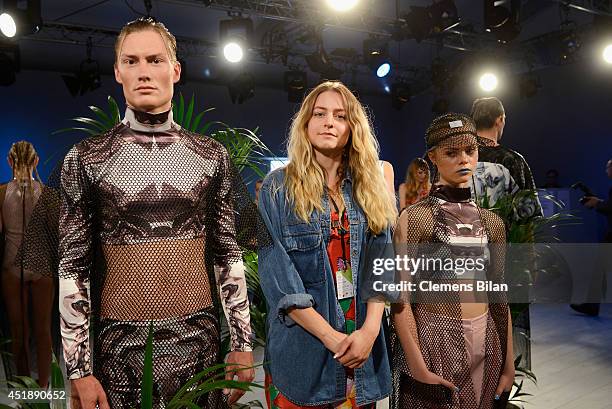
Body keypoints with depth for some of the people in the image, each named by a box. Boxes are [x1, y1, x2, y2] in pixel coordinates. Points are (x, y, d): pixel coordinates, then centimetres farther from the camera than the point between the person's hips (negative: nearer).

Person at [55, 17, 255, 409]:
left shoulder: (212, 155, 1)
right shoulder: (86, 158, -2)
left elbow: (228, 254, 4)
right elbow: (74, 268, -2)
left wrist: (242, 342, 2)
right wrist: (79, 370, -5)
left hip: (200, 340, 1)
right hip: (120, 345, -1)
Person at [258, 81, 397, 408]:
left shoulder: (370, 190, 7)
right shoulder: (279, 187, -4)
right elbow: (276, 275, -11)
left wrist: (369, 330, -13)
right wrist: (330, 337, -16)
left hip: (362, 344, 3)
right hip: (302, 345, -3)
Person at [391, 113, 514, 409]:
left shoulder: (492, 222, 5)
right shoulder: (414, 218, -11)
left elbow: (499, 296, 9)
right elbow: (401, 297, -13)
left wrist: (508, 363, 8)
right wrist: (418, 366, -17)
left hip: (484, 344, 5)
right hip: (431, 341, -4)